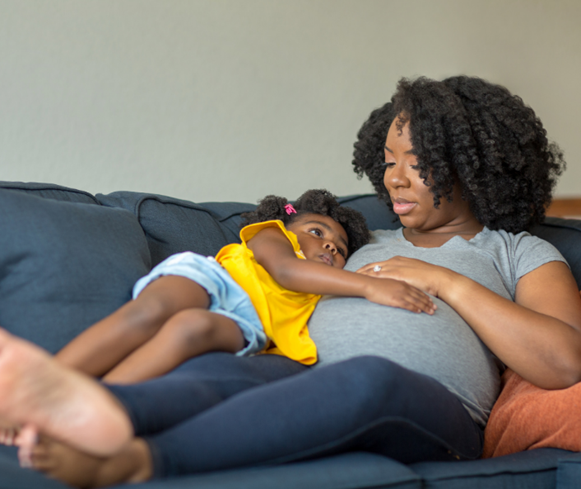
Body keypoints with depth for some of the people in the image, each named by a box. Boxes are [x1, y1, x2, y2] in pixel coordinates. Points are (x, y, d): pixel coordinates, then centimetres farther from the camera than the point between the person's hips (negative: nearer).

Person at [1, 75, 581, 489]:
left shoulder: (519, 252, 19)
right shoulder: (368, 244, 33)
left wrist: (445, 281, 2)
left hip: (430, 421, -3)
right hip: (309, 379, 4)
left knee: (368, 376, -40)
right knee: (213, 369, -31)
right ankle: (104, 411, -64)